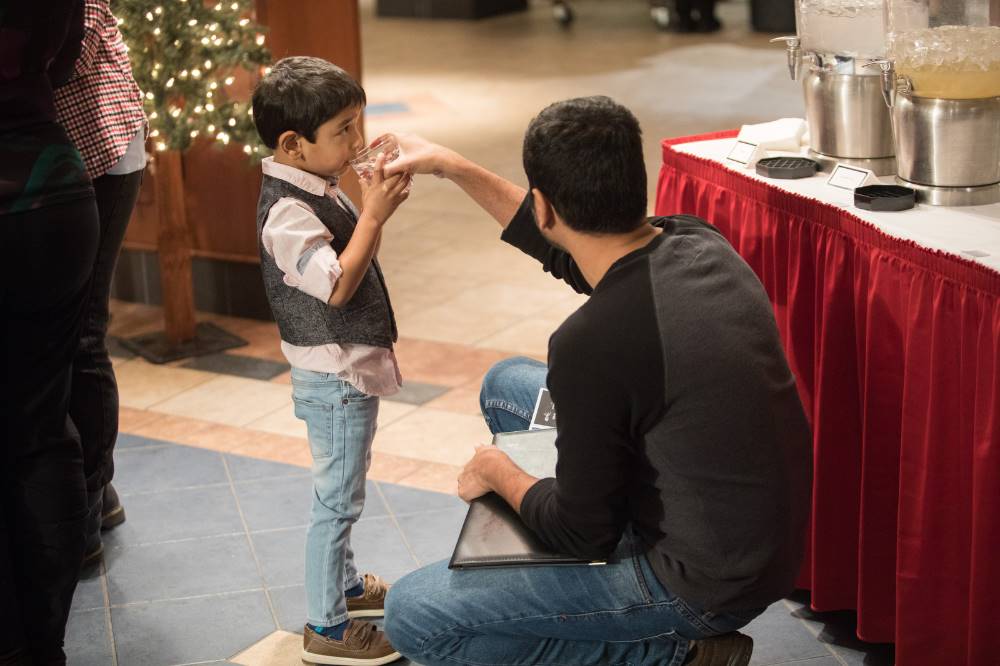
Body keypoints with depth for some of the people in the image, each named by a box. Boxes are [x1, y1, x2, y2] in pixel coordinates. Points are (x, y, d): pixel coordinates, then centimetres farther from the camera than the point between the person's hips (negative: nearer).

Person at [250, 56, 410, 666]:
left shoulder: (320, 190, 7)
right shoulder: (287, 212, -24)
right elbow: (338, 285, -30)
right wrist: (374, 214, -29)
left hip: (352, 368, 10)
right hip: (333, 376, -10)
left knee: (345, 489, 24)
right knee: (338, 498, -1)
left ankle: (345, 583, 41)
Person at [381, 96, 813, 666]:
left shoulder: (593, 342, -31)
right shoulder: (696, 243, -6)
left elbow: (584, 534, -19)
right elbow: (571, 251, 16)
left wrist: (499, 474, 1)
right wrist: (453, 167, 19)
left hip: (706, 587, -9)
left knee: (412, 617, -8)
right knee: (506, 384, 18)